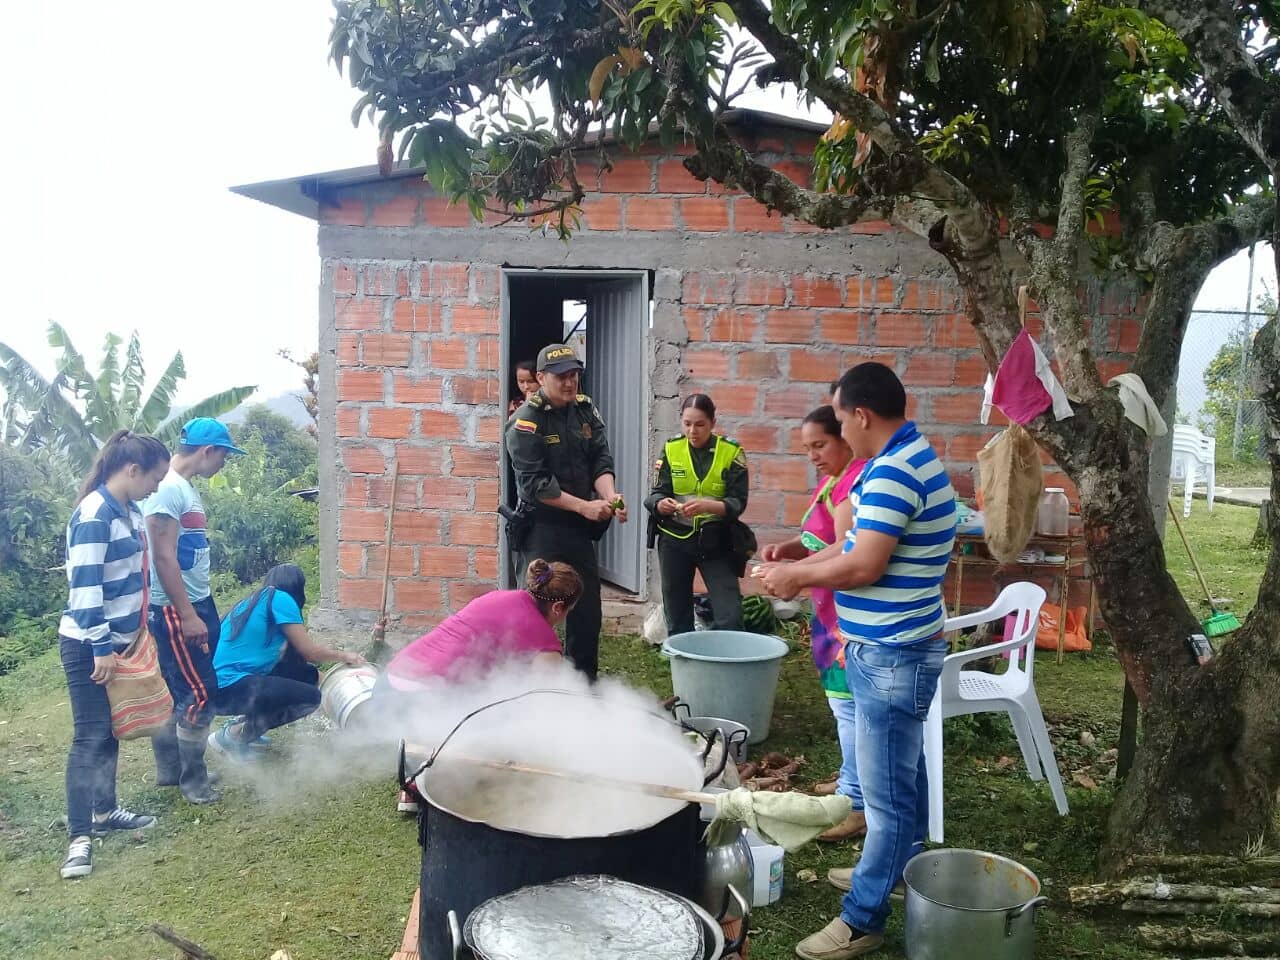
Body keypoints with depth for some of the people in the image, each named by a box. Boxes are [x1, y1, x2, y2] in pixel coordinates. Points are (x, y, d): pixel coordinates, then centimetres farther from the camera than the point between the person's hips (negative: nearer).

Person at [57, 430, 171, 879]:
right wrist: (101, 647, -21)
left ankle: (104, 811, 30)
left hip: (119, 640, 9)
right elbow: (85, 585, -23)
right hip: (88, 646, -9)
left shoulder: (129, 511, 6)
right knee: (89, 737, -5)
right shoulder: (94, 515, -21)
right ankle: (80, 837, 2)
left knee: (111, 729, 17)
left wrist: (136, 631, 23)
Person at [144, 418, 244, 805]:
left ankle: (171, 769, 27)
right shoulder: (167, 488, -18)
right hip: (175, 610, -10)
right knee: (200, 693, -3)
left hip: (197, 603, 10)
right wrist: (187, 615, -22)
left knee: (178, 692, 16)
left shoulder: (184, 487, 12)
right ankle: (192, 779, 10)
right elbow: (163, 557, -22)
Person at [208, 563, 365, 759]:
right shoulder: (280, 599, -8)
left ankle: (246, 725, 10)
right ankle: (233, 734, -5)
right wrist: (344, 656, 10)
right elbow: (309, 651, -6)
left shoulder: (255, 601, 18)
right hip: (231, 688, -9)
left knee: (308, 675, 13)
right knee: (310, 697, -15)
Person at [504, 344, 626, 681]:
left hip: (580, 527, 6)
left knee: (588, 612, 13)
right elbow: (534, 483, -18)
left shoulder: (586, 410, 6)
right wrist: (585, 506, -21)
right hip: (540, 529, -6)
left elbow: (601, 461, 0)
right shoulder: (526, 421, -12)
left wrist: (610, 496, -20)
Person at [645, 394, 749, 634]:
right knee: (677, 616, 11)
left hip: (715, 542, -2)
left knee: (730, 618, -7)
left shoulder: (731, 453, -6)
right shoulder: (671, 450, 1)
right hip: (675, 540, 2)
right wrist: (661, 504, -25)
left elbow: (737, 503, -12)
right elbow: (656, 494, -1)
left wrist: (707, 506, -31)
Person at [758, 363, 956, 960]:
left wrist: (795, 575, -11)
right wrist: (802, 567, 9)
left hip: (890, 655, -11)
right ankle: (895, 871, 39)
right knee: (902, 776, 23)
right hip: (898, 648, 11)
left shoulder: (891, 471, -22)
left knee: (886, 791, -1)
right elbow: (865, 545, 16)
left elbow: (864, 566, -25)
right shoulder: (910, 458, 11)